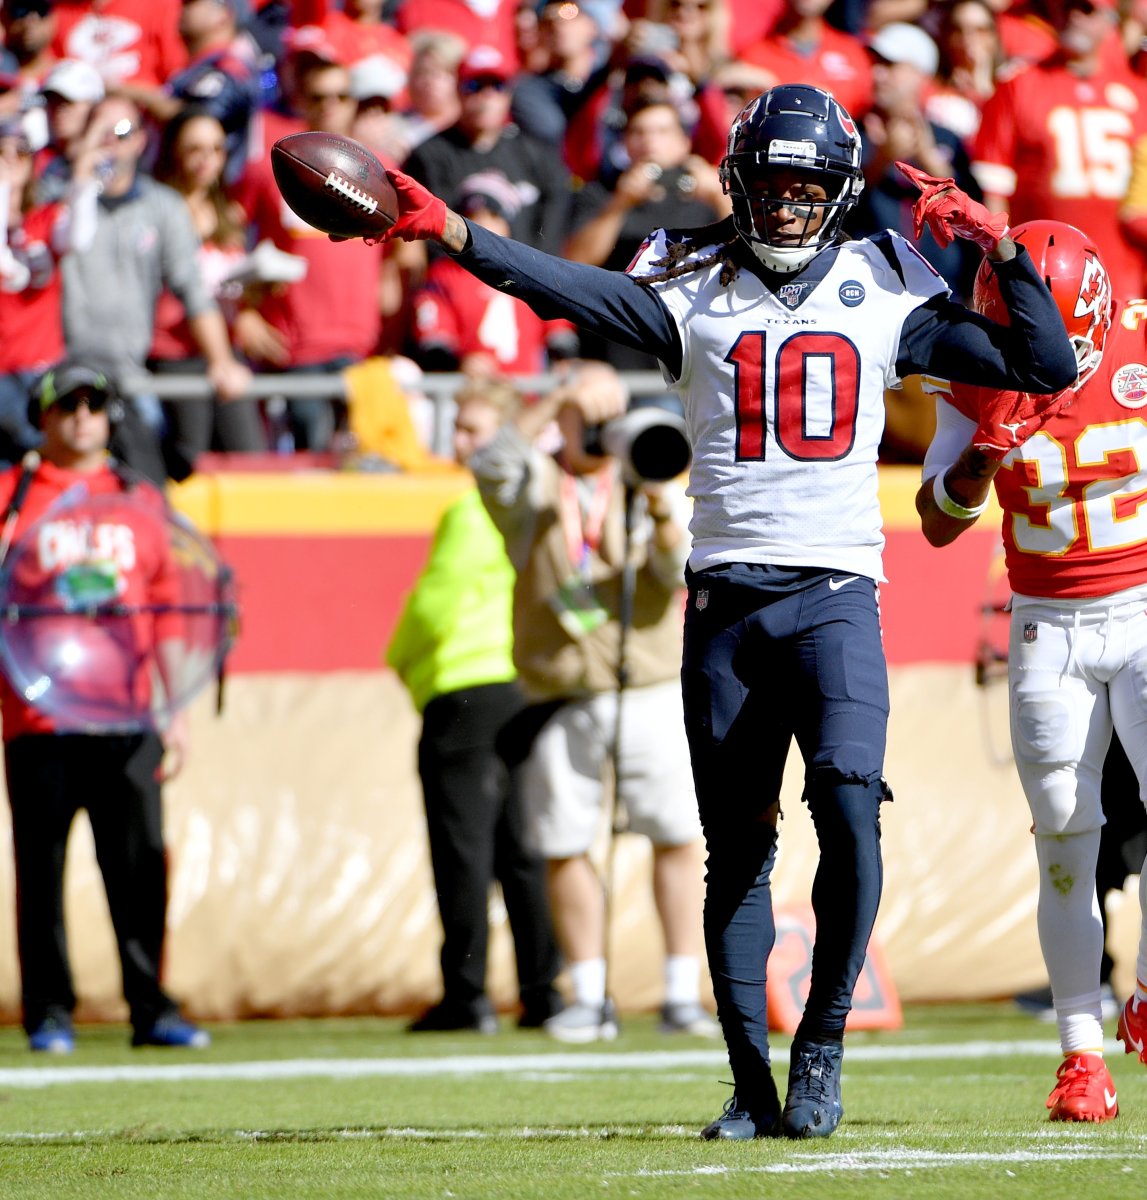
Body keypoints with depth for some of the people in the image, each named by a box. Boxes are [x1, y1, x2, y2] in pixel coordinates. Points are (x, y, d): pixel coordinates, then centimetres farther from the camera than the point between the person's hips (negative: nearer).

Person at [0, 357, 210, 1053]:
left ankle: (151, 1008, 1)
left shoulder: (141, 500, 14)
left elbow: (168, 608, 15)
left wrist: (178, 710, 11)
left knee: (141, 860, -3)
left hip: (126, 717, 2)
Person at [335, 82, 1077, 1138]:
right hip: (724, 600, 1)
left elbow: (1046, 367, 9)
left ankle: (823, 1047, -7)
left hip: (835, 593, -1)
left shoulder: (883, 292, 8)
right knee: (736, 847, 3)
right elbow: (572, 290, -7)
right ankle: (754, 1086, 8)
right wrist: (451, 233, -20)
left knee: (848, 803, -20)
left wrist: (1004, 251, -2)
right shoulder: (696, 289, 8)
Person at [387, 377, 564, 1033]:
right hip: (528, 689, 8)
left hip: (466, 690, -8)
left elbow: (437, 602, -13)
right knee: (522, 849, 10)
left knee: (465, 848, -4)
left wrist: (401, 657, 7)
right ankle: (544, 989, 8)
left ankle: (467, 995, -5)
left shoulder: (474, 511, -13)